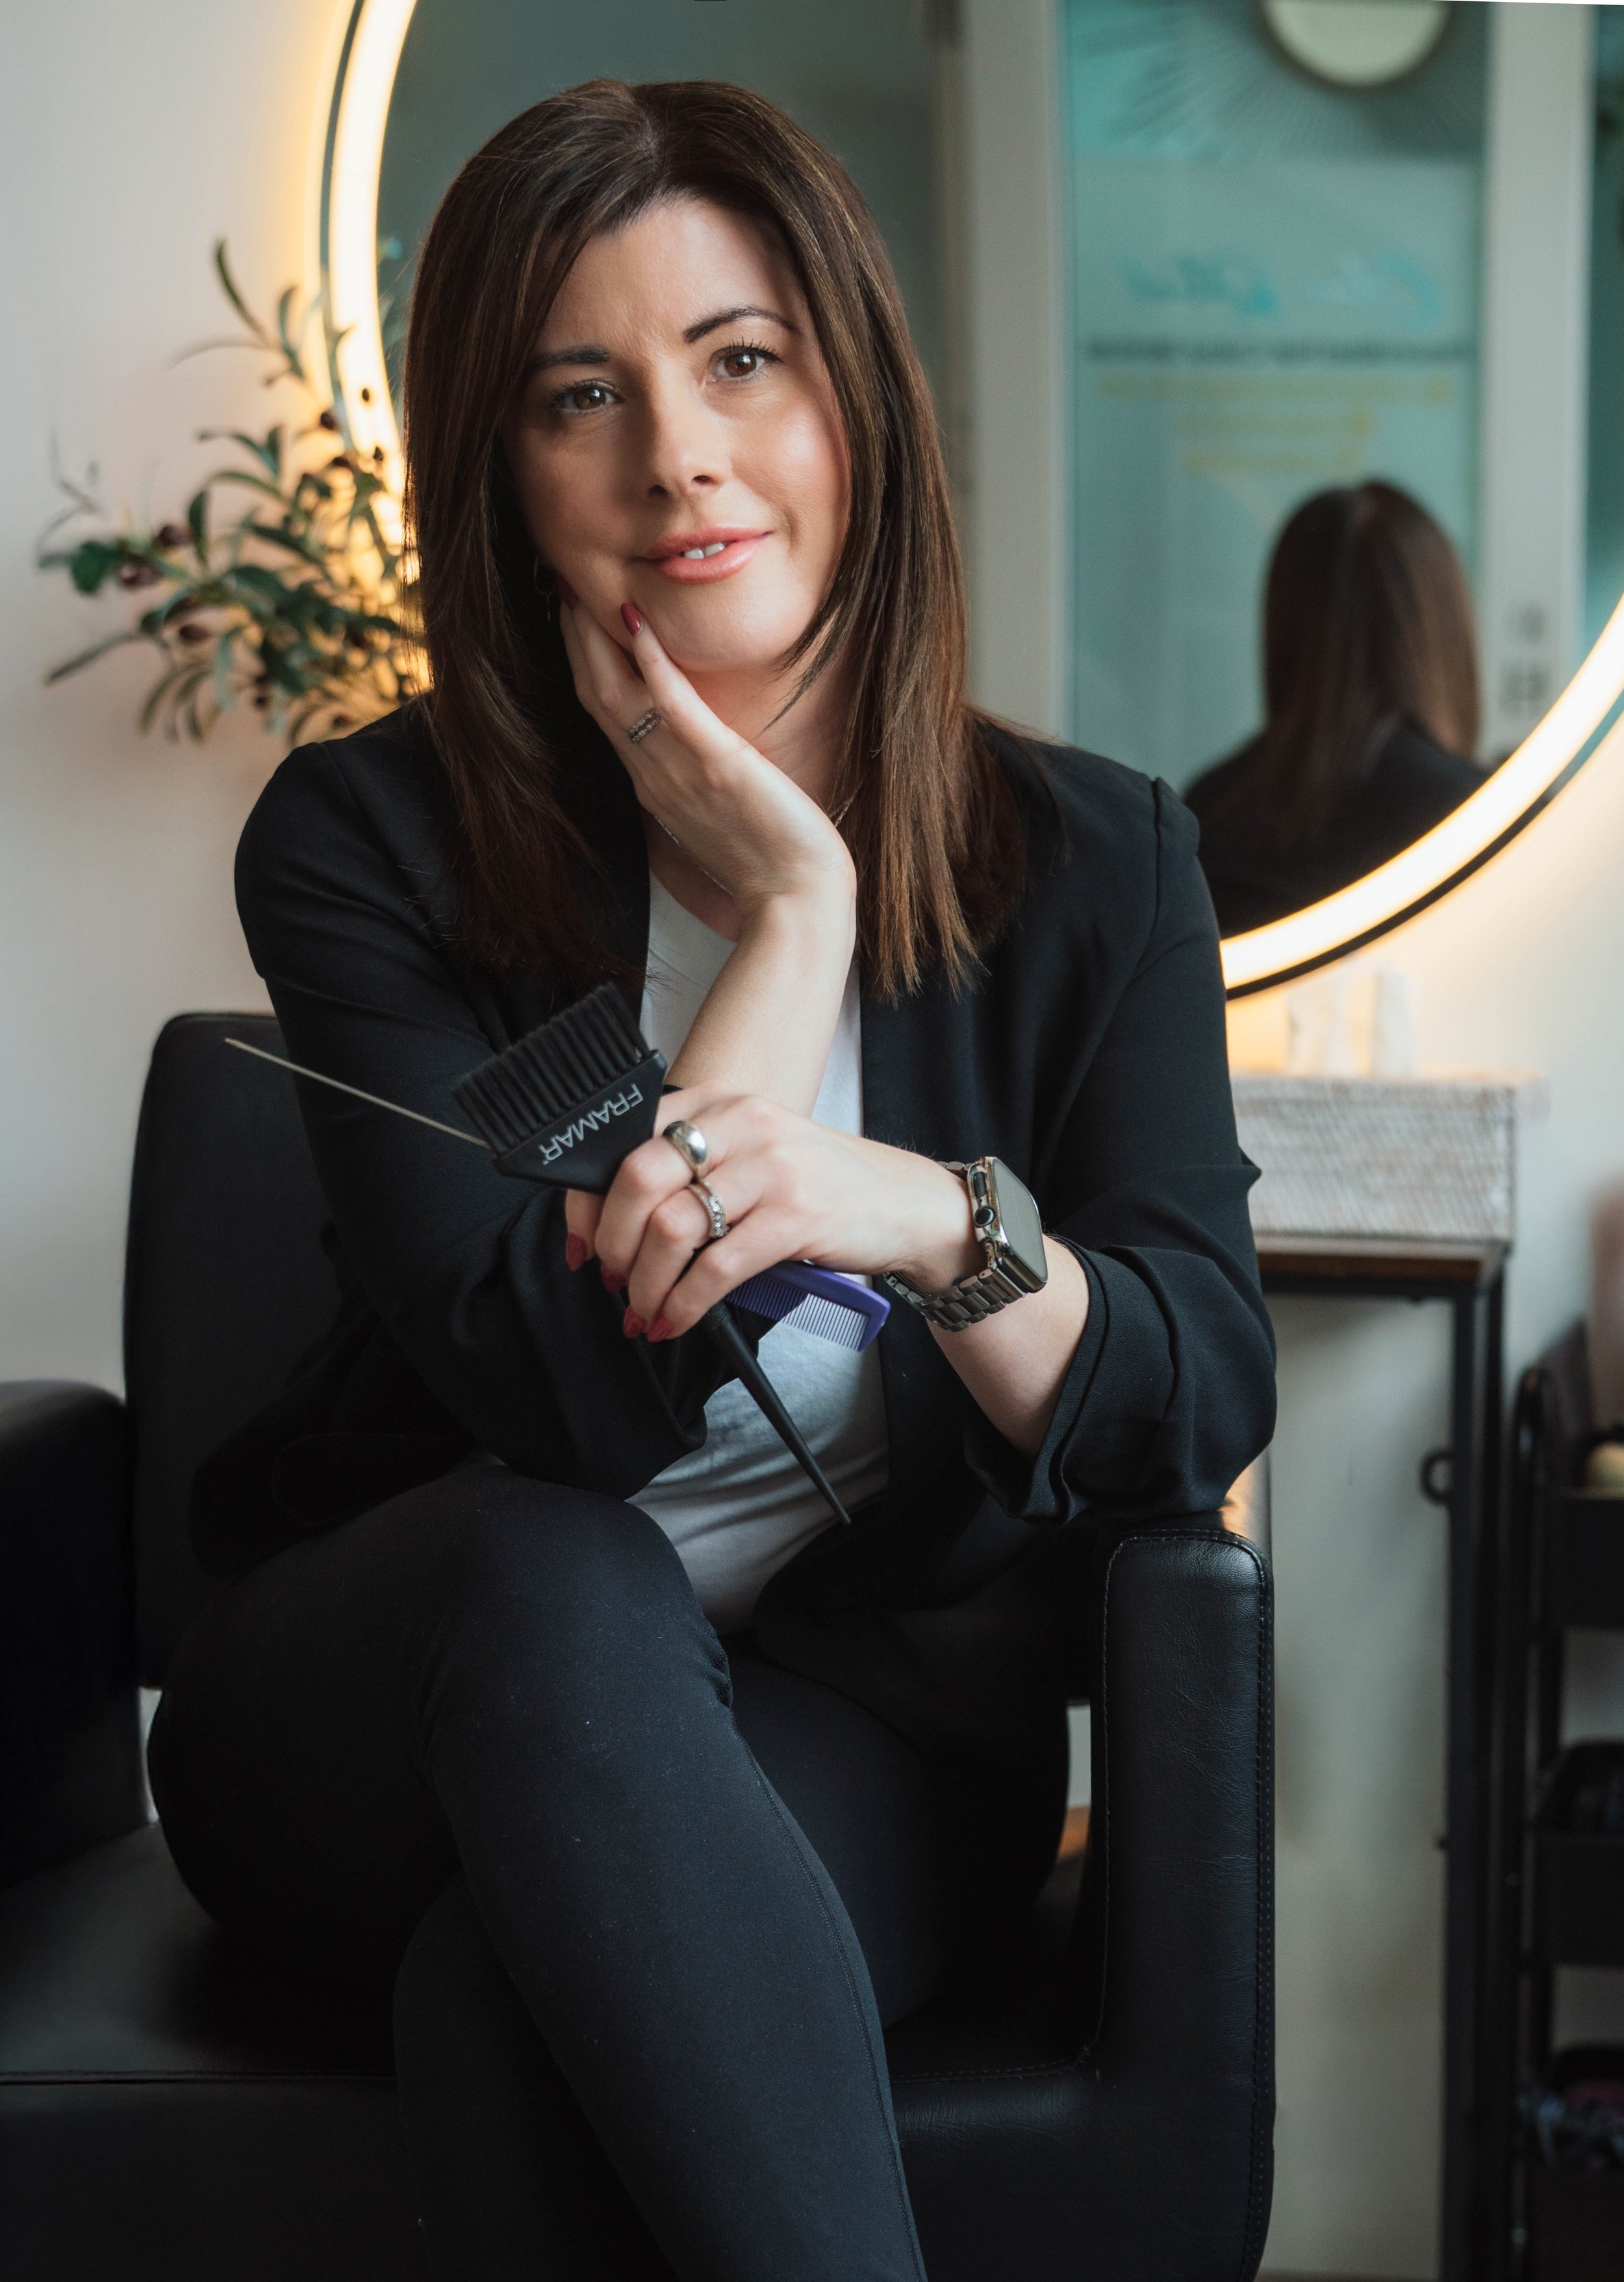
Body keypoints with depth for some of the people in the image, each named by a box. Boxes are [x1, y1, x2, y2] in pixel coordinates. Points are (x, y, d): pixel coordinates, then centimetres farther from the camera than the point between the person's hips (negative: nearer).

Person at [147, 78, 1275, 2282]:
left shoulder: (1094, 861, 1)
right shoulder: (368, 842, -7)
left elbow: (1202, 1400, -8)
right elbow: (568, 1395, -19)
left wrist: (930, 1214, -29)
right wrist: (795, 918, -15)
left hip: (866, 1728, 0)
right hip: (377, 1735, 0)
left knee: (512, 1992, -34)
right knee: (552, 1575, -37)